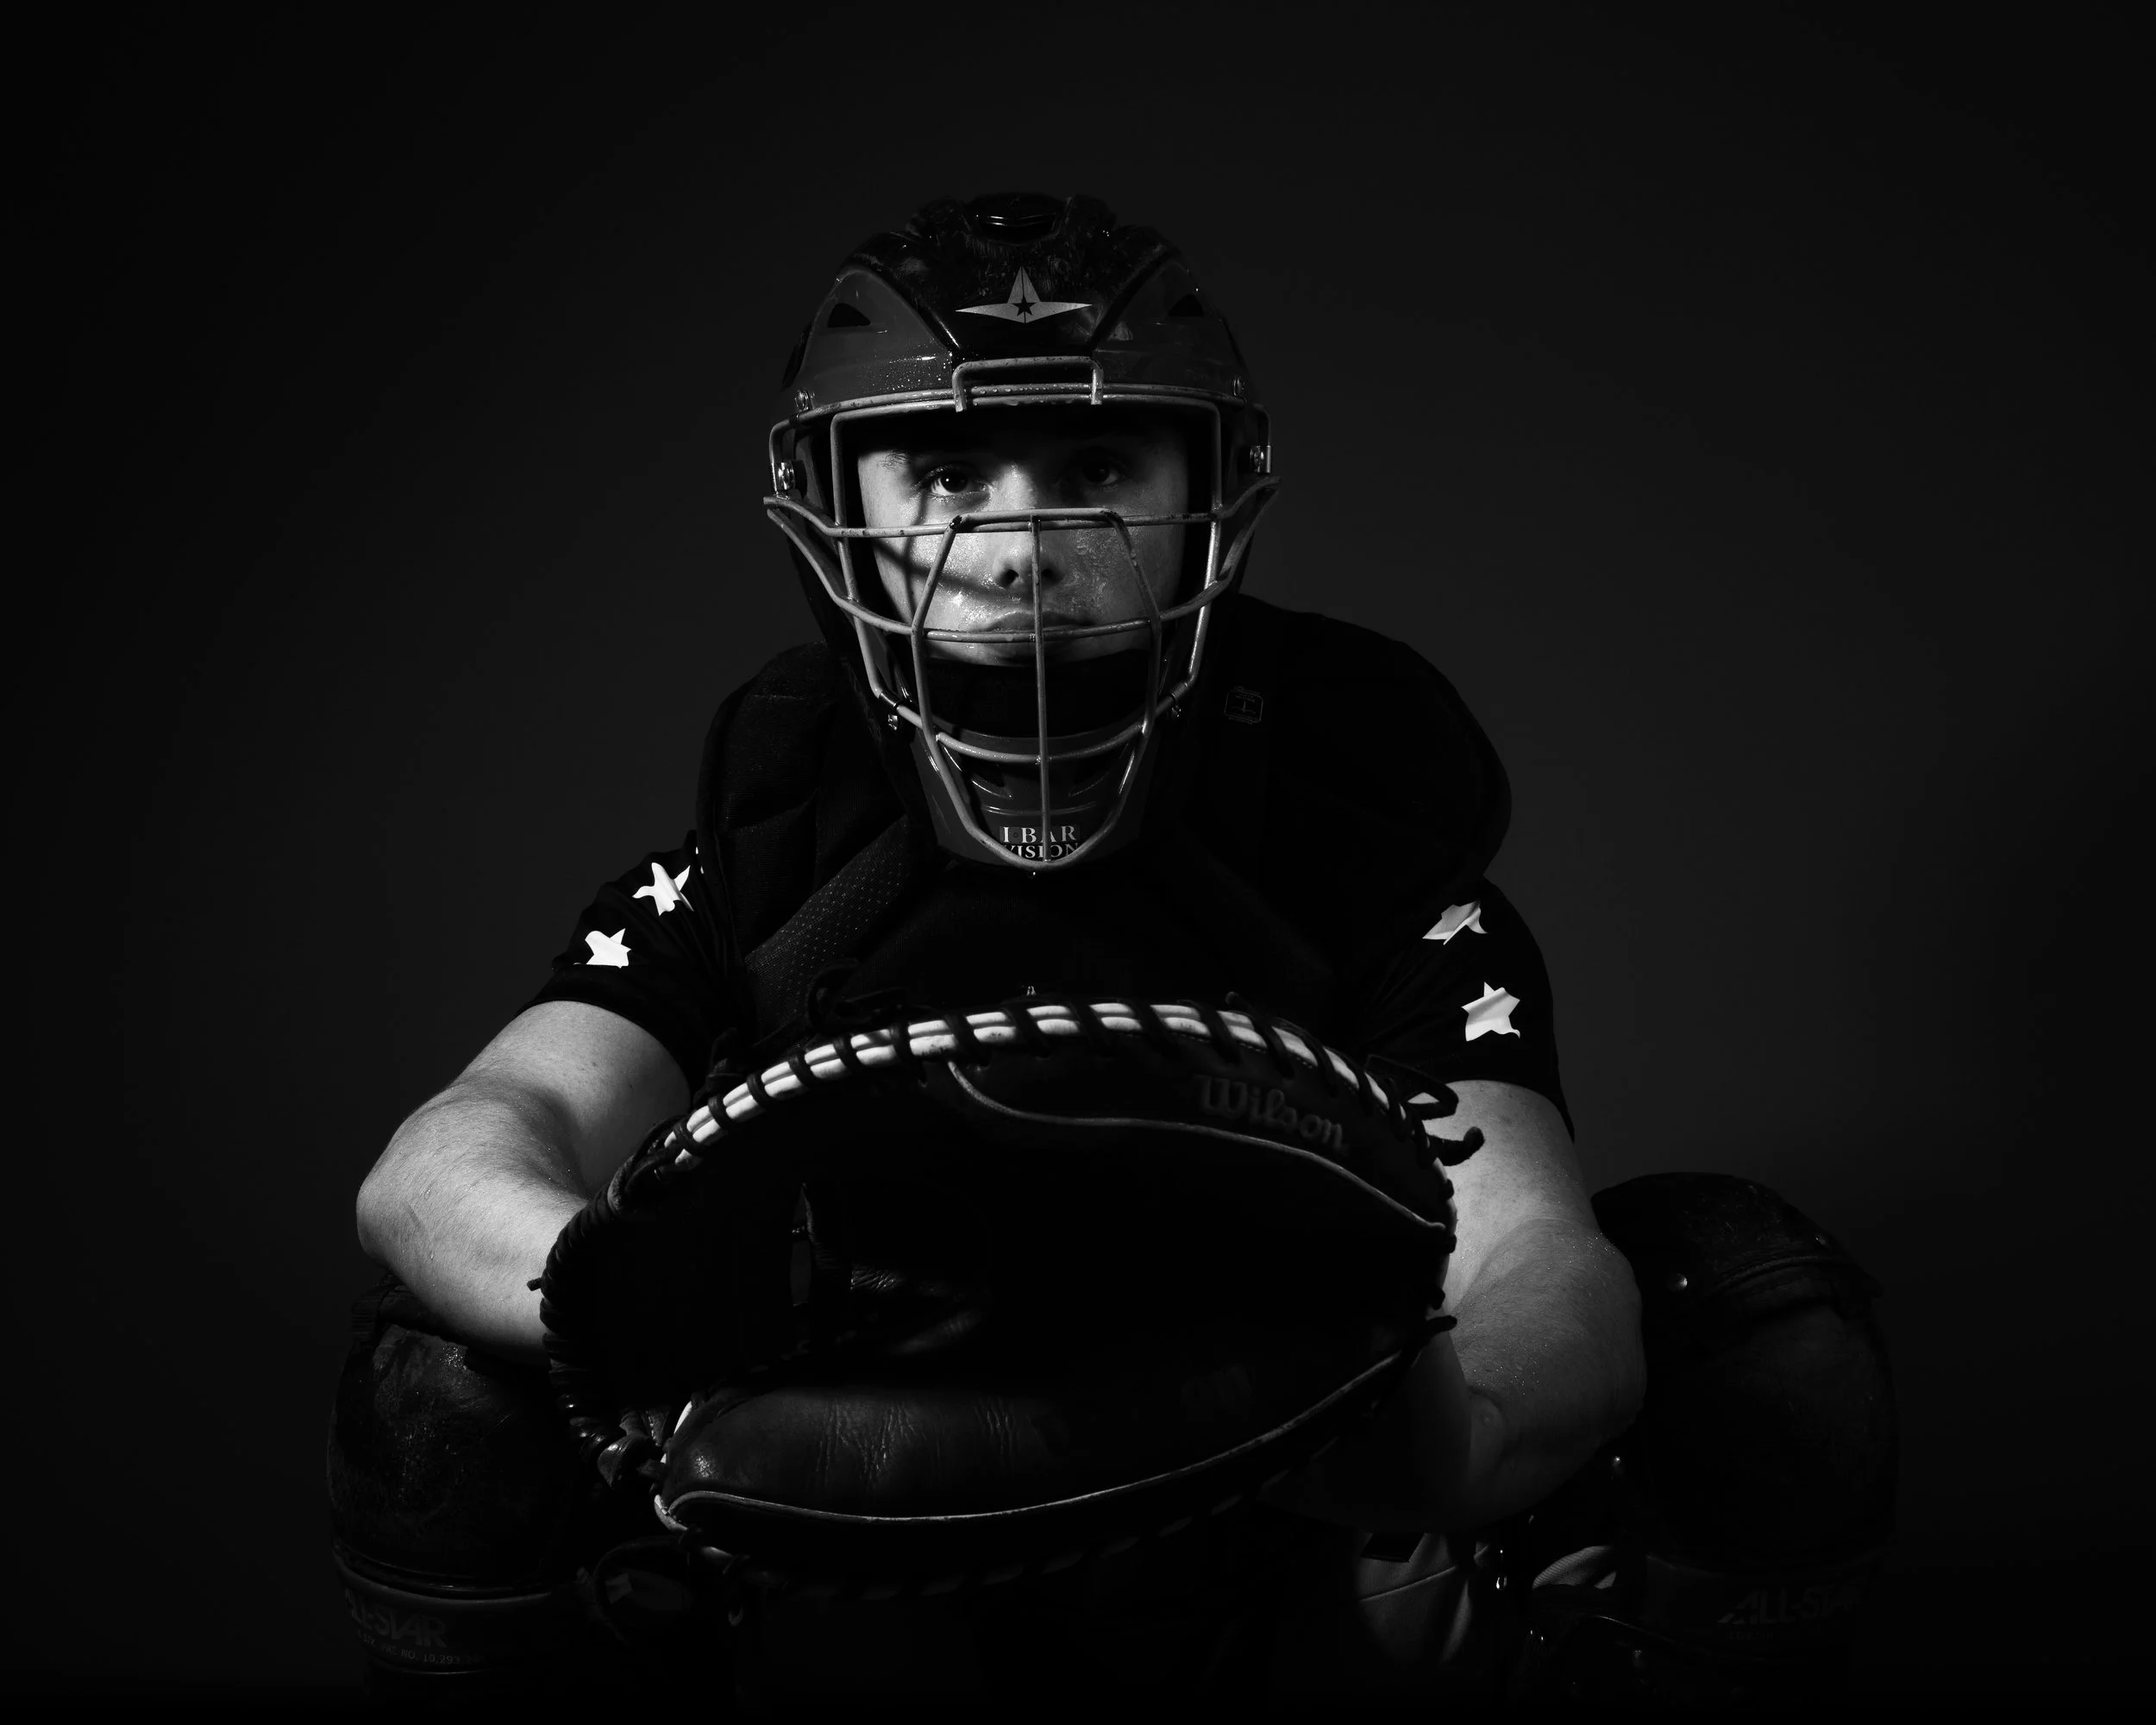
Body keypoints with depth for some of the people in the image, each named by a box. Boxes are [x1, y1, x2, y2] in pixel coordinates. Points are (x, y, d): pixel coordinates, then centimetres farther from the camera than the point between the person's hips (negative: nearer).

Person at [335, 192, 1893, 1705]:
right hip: (860, 1611, 1)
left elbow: (1549, 1279, -24)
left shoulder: (1370, 862, -10)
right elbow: (441, 1169, -21)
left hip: (1291, 1585, 0)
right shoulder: (756, 872, -7)